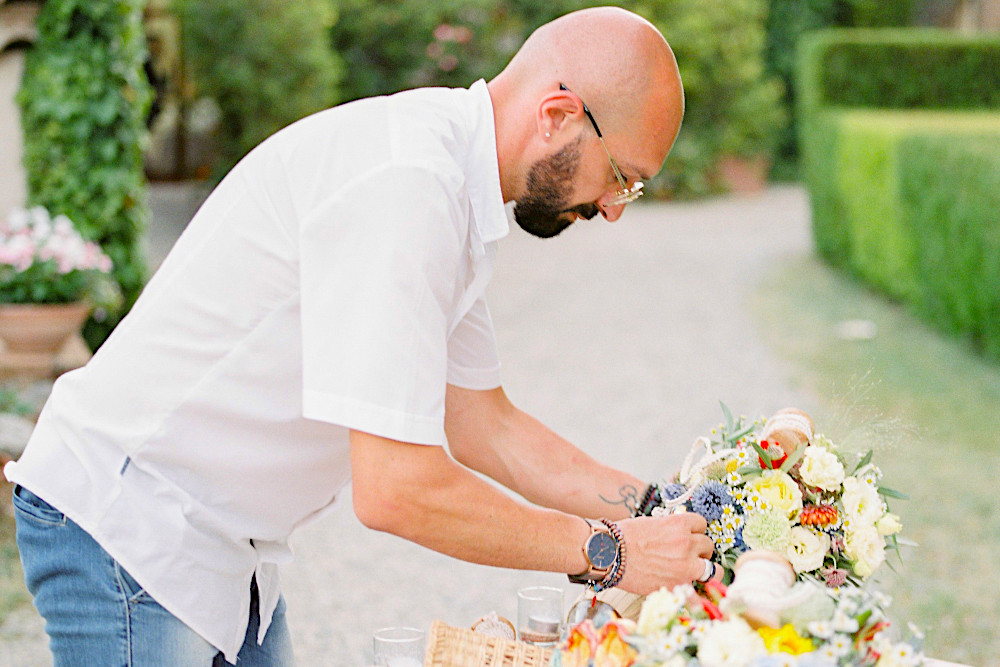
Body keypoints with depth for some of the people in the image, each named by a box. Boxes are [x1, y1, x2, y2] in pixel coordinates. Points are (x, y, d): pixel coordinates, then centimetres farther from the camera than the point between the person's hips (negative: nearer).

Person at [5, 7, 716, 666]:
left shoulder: (447, 182, 6)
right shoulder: (404, 181, -26)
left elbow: (481, 424, 13)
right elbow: (396, 488, -28)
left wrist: (649, 506, 5)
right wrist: (604, 552, -18)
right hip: (122, 525, -9)